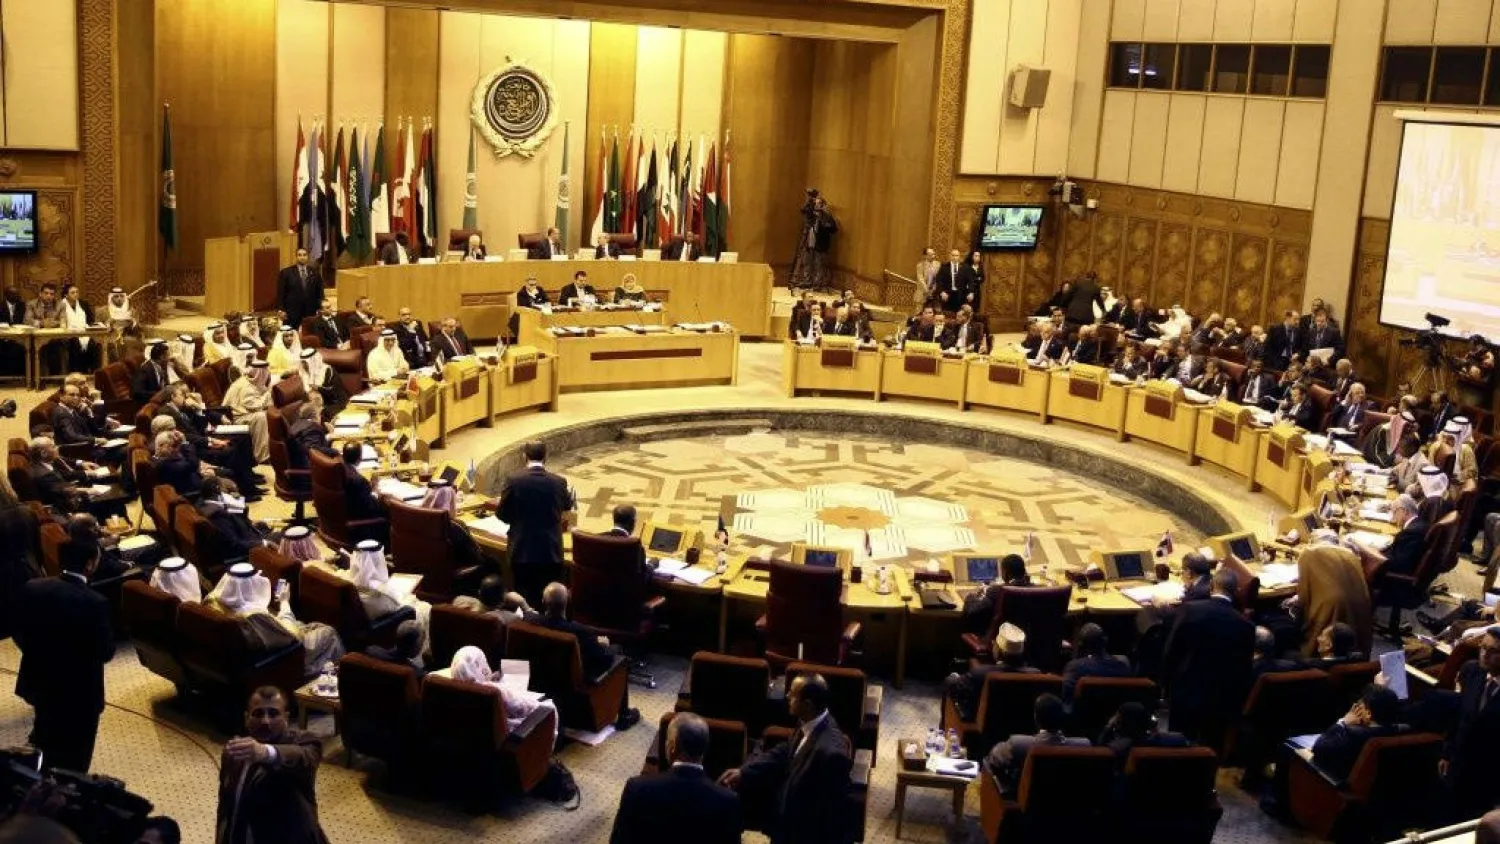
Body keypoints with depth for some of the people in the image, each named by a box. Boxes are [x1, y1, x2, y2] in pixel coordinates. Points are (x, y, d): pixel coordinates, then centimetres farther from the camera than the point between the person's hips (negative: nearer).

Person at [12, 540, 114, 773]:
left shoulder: (32, 588, -10)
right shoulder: (95, 602, -26)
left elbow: (19, 635, 0)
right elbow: (106, 652, -19)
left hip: (39, 683, 6)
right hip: (79, 692, -6)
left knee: (44, 747, 30)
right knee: (73, 763, 13)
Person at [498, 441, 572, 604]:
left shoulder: (514, 480, -9)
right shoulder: (558, 482, -5)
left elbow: (502, 514, 0)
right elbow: (567, 506, 16)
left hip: (522, 550, -1)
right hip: (550, 551, 1)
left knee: (524, 599, 8)